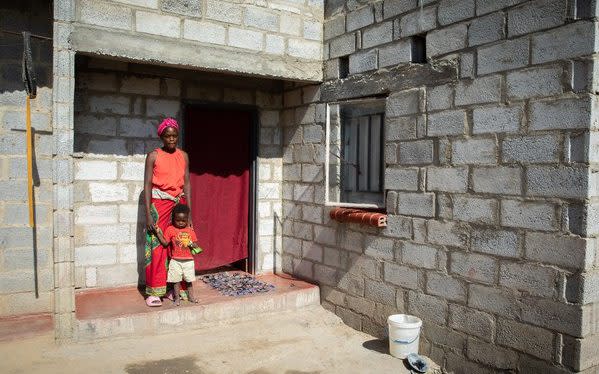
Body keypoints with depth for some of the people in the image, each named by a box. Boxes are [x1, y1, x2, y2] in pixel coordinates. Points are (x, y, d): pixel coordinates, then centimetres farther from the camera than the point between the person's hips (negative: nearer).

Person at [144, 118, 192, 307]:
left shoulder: (183, 156, 8)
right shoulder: (153, 156, -2)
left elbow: (186, 184, 7)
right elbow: (147, 185, -5)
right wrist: (148, 214, -12)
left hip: (179, 202, 3)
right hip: (159, 202, -3)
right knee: (157, 245, -3)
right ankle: (154, 291, 5)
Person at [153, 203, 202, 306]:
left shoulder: (190, 231, 3)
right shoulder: (170, 229, -4)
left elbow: (195, 244, 8)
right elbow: (165, 243, -7)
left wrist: (193, 245, -15)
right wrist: (158, 232, -15)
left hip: (189, 260, 2)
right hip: (175, 260, -2)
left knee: (189, 280, 13)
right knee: (176, 280, 4)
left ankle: (191, 296, 28)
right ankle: (177, 298, 18)